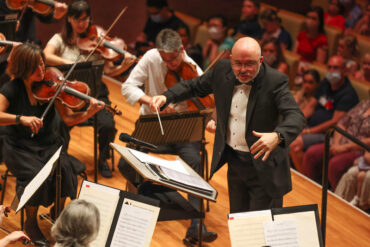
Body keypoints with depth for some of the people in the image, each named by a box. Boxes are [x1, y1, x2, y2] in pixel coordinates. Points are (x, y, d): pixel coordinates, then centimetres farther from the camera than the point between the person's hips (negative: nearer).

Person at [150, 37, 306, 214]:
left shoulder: (276, 81, -19)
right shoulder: (222, 71, -4)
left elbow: (296, 116, -30)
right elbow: (194, 86, 12)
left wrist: (277, 136, -51)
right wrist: (166, 97, -6)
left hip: (263, 169, -5)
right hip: (234, 161, 6)